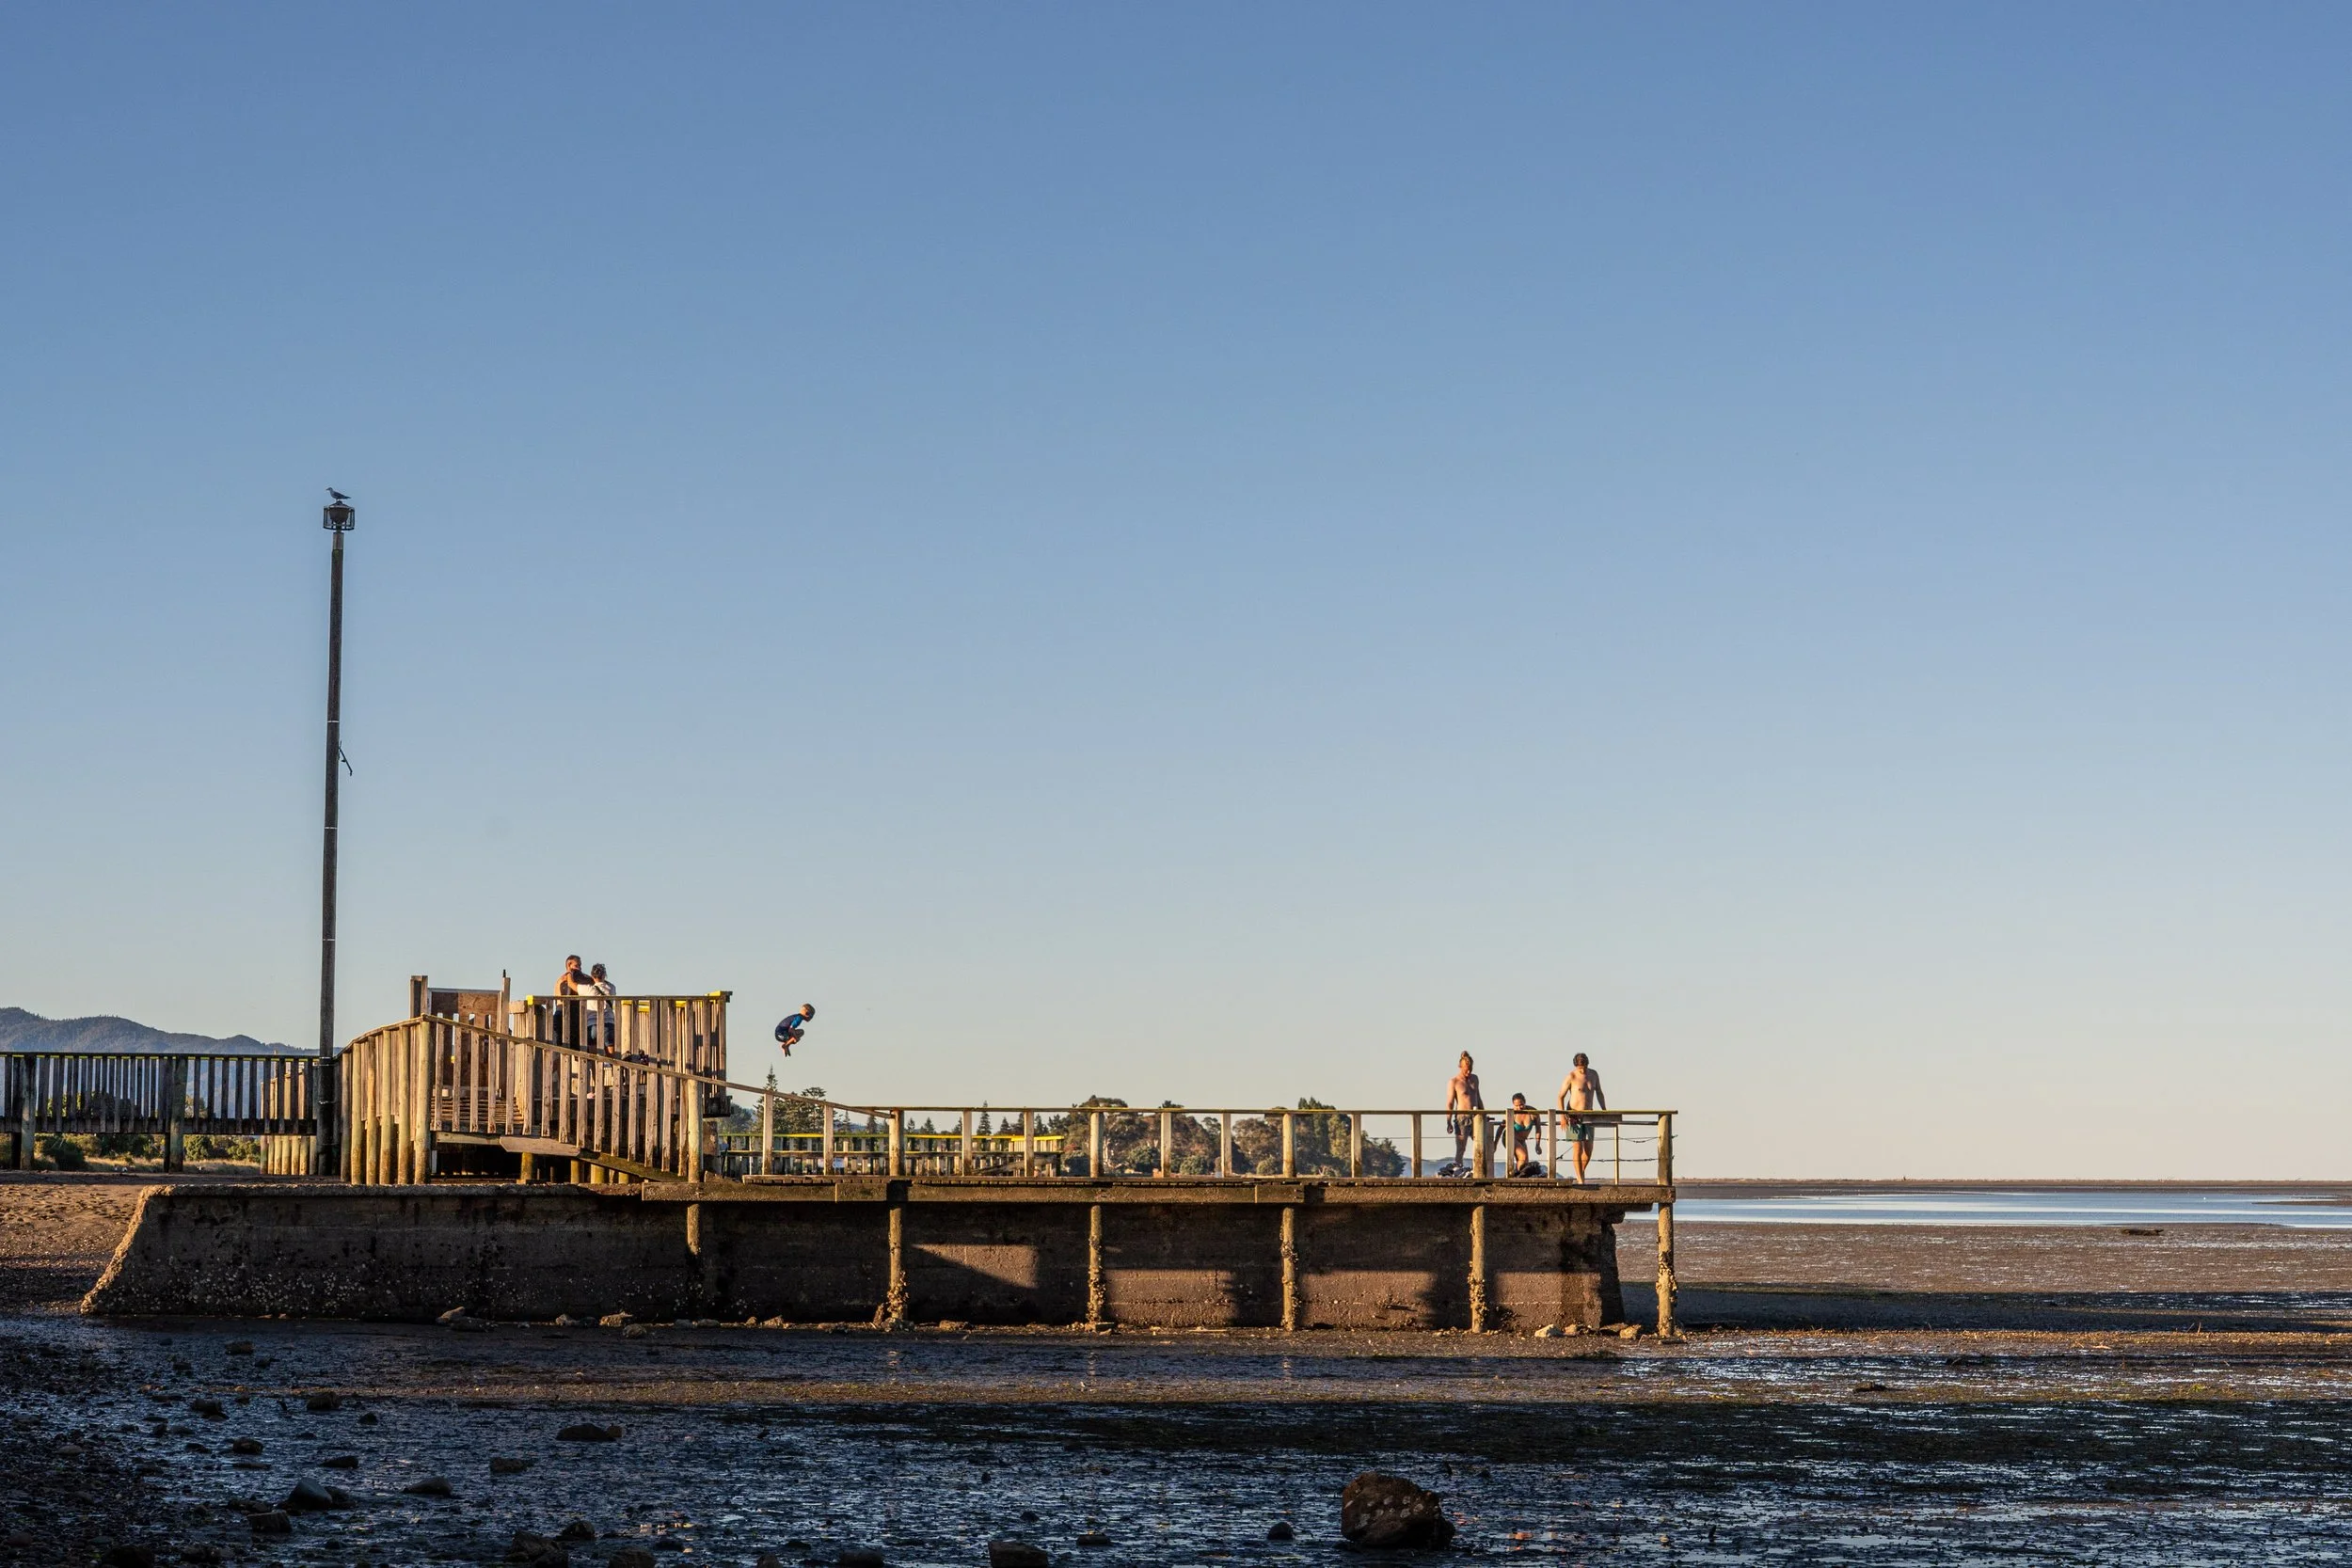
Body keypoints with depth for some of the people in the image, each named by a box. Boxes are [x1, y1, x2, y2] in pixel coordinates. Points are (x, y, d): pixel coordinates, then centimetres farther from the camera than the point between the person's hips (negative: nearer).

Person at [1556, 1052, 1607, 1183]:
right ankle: (1580, 1179, -5)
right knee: (1578, 1147, -9)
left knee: (1589, 1148, 2)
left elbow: (1599, 1093, 17)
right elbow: (1561, 1097, -8)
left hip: (1588, 1115, 5)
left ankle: (1581, 1172, 23)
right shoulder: (1571, 1077, -10)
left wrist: (1604, 1111, 12)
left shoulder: (1593, 1075, 5)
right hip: (1574, 1116, -5)